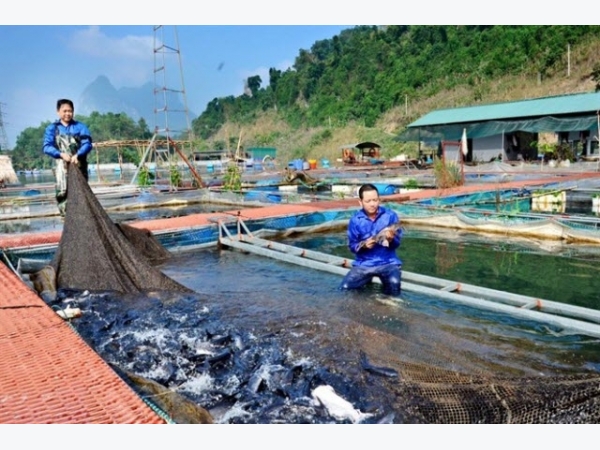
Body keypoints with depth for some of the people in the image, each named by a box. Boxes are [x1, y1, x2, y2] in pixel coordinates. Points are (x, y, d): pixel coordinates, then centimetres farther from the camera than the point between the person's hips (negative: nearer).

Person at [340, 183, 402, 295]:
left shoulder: (390, 215, -3)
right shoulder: (355, 220, -2)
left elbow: (397, 243, -3)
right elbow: (352, 246, 0)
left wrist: (391, 239, -26)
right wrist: (364, 245, -20)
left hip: (388, 262, -2)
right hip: (364, 264, 2)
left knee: (394, 284, -32)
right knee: (345, 287, -15)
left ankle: (386, 286, 6)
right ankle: (367, 278, 15)